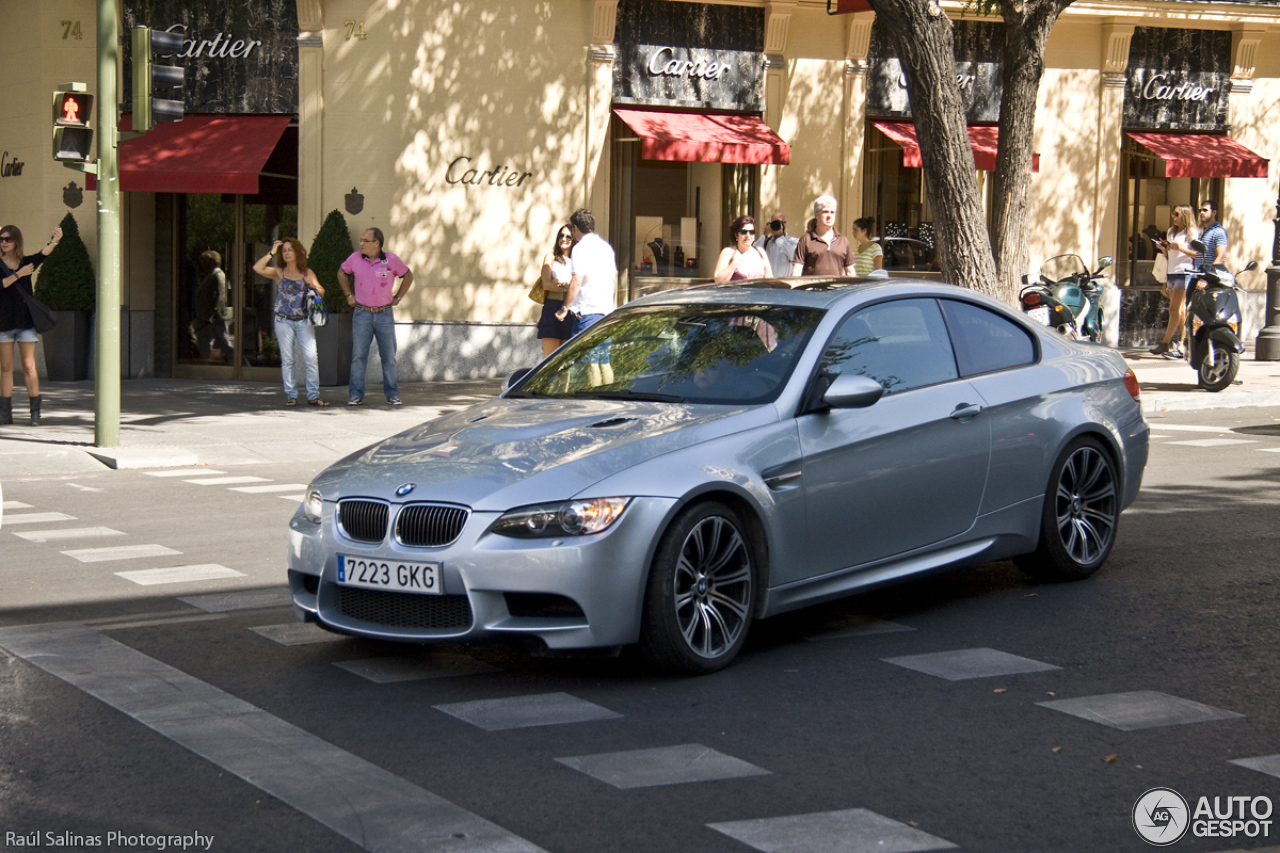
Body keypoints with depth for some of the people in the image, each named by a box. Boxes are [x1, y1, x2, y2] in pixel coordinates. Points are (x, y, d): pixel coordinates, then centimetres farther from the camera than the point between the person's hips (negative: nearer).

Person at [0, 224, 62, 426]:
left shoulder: (27, 262, 6)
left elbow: (44, 254, -14)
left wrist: (55, 240, -32)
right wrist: (19, 274, -17)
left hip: (25, 320, 0)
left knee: (29, 366, -4)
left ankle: (35, 412, -4)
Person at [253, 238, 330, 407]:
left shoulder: (307, 273, 10)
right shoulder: (278, 273, 6)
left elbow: (321, 292, 6)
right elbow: (257, 268, -8)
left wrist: (313, 286, -15)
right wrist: (272, 253, -5)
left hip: (304, 321, 0)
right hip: (284, 321, 0)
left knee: (311, 358, -8)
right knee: (287, 360, 1)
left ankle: (313, 396, -4)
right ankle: (291, 395, 7)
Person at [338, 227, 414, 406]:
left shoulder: (391, 260, -5)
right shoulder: (355, 258, -1)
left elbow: (408, 276, 10)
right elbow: (342, 273, 18)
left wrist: (397, 298, 6)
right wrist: (349, 295, 11)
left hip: (385, 314, 0)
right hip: (362, 314, 1)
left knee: (389, 356, 4)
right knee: (358, 355, -1)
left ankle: (392, 394, 13)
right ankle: (356, 395, 4)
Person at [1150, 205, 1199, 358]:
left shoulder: (1192, 232, -2)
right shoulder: (1171, 231, 21)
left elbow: (1198, 254, -9)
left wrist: (1181, 248, -18)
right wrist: (1163, 249, 5)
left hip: (1185, 272, -8)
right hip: (1171, 273, 8)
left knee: (1174, 309, -10)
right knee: (1180, 311, 6)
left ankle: (1165, 344, -13)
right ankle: (1182, 345, 7)